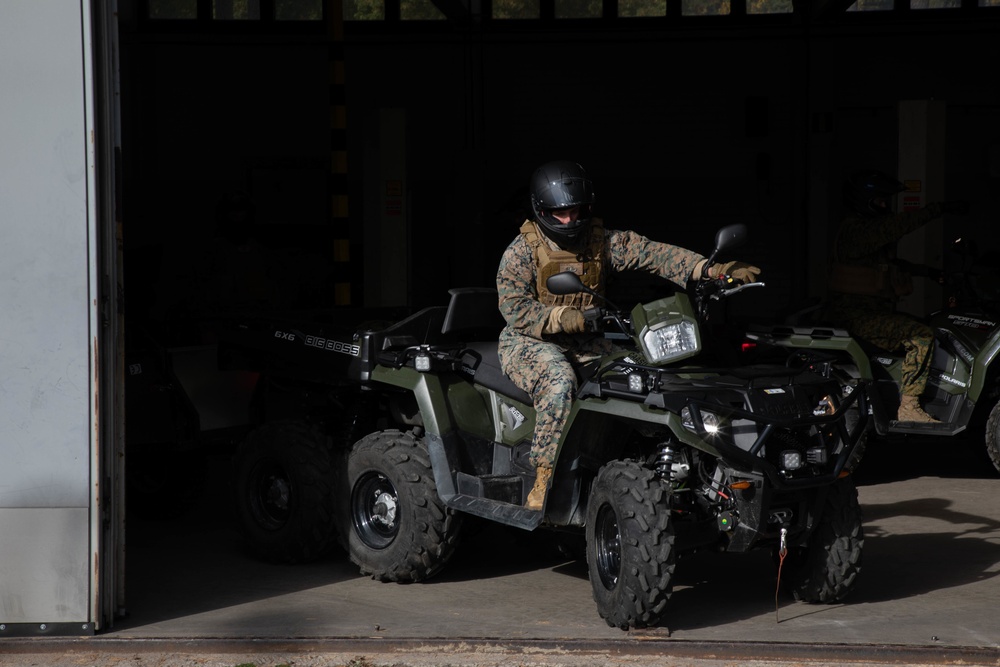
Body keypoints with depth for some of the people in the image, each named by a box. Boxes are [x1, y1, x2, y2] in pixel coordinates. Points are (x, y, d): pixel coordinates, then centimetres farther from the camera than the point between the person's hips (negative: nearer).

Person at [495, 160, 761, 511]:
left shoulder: (603, 241, 5)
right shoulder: (521, 252, -6)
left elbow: (650, 253, -8)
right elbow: (514, 308, -14)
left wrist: (708, 269, -21)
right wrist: (562, 318, -29)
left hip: (585, 342, 5)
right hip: (531, 342, -4)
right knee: (559, 380, -36)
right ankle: (544, 479, -34)